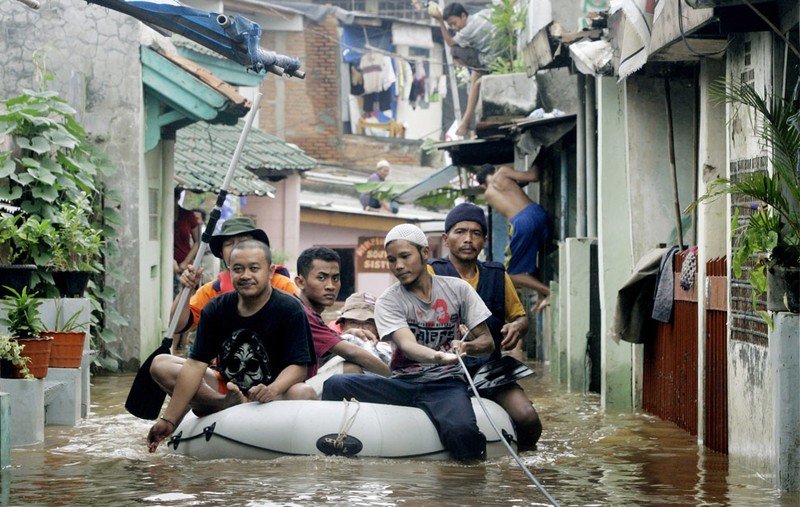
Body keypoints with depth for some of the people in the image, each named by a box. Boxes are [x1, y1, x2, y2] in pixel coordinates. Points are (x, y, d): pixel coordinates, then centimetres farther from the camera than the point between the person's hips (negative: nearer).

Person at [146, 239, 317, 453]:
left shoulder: (290, 309, -13)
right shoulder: (215, 310, -3)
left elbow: (298, 367, -19)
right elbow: (196, 364, -8)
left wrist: (271, 390, -41)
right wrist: (169, 420, -15)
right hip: (225, 390, 4)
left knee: (304, 394, -36)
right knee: (160, 365, -8)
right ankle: (229, 405, -25)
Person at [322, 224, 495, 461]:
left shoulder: (458, 289, 5)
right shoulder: (388, 301, 0)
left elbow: (487, 342, 5)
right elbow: (407, 344, -19)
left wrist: (468, 347, -20)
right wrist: (438, 356, -41)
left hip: (446, 384, -1)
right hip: (403, 384, 1)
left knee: (461, 433, -36)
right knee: (335, 385, -25)